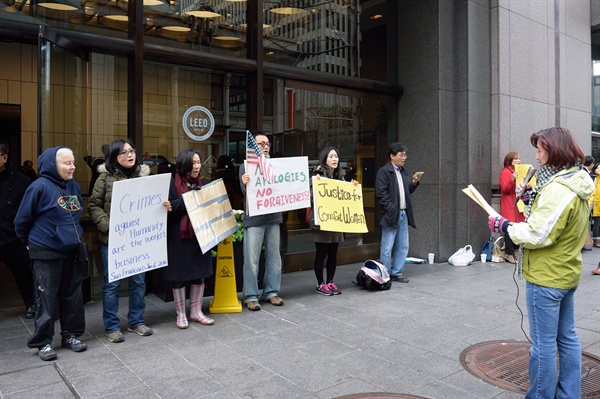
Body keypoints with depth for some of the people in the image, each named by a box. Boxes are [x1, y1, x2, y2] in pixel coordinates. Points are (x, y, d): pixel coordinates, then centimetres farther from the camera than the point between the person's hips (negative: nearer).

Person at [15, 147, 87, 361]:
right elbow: (22, 221, -3)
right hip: (46, 253, -6)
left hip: (71, 251, 6)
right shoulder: (40, 187, -13)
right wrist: (31, 242, 8)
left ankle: (71, 335, 25)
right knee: (46, 299, 2)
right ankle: (43, 342, 15)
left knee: (73, 296, 11)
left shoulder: (74, 186, 5)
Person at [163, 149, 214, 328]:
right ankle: (181, 314, 19)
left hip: (199, 236, 5)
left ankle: (196, 311, 24)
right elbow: (169, 209, -15)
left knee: (199, 274, 10)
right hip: (179, 237, -5)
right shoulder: (173, 185, -6)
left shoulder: (201, 184, 11)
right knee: (180, 276, 5)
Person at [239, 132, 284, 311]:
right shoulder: (246, 166, 1)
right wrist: (246, 184, -29)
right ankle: (251, 296, 8)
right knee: (252, 259, -1)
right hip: (254, 219, -4)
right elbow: (245, 192, -8)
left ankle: (271, 291, 20)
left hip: (273, 217, 4)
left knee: (274, 256, 9)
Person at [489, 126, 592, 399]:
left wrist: (504, 226, -11)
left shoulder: (558, 189, -23)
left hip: (546, 278, -10)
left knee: (543, 343, 2)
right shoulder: (575, 185, 8)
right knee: (567, 338, 18)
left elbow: (537, 235, -23)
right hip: (566, 274, 10)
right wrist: (531, 198, 3)